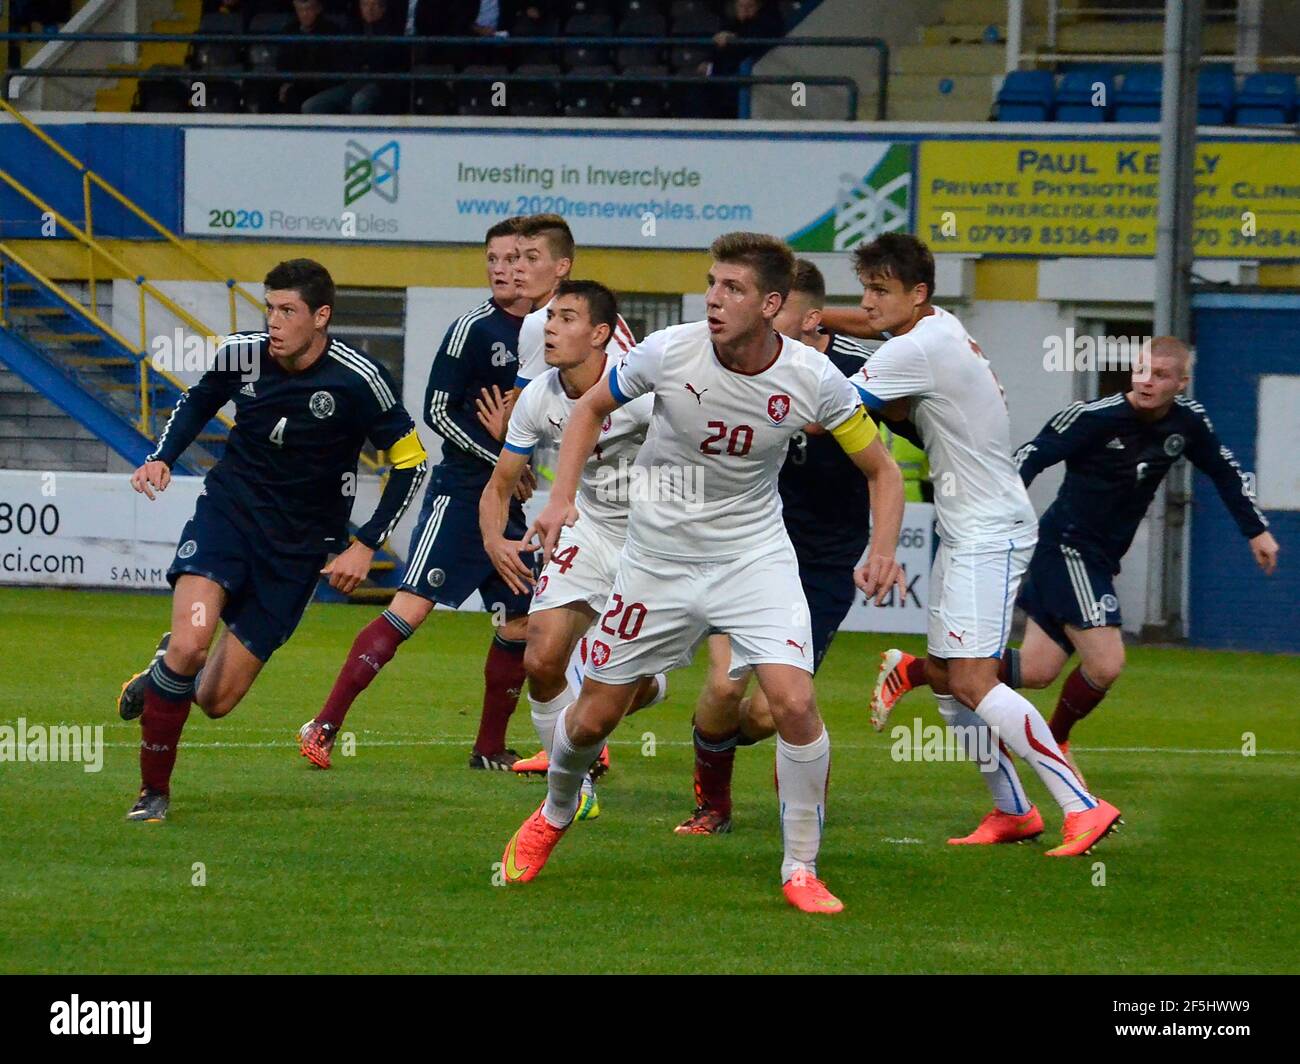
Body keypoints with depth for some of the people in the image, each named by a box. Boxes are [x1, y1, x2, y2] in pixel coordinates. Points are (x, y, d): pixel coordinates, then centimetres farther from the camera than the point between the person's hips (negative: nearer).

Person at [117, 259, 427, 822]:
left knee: (216, 699, -2)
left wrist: (364, 546, -9)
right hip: (227, 510, 1)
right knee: (190, 643, -26)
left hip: (297, 546, -1)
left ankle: (162, 678, 35)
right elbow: (198, 401, 17)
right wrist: (162, 457, 0)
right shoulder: (241, 354, -6)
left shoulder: (357, 380, -15)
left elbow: (410, 461, -4)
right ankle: (154, 789, -6)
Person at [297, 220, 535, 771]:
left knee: (519, 627, 5)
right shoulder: (474, 328, -9)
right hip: (459, 492, -7)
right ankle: (324, 726, -15)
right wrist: (500, 460, -13)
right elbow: (437, 411, -10)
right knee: (409, 608, -16)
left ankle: (490, 749, 19)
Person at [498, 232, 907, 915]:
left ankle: (801, 870, -3)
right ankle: (553, 816, 41)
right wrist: (562, 497, -9)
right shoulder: (669, 352, -16)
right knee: (595, 714, 8)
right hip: (659, 553, 1)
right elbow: (590, 408, 3)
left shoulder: (814, 380, -16)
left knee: (794, 701, -21)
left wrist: (881, 551, -19)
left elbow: (880, 469, -2)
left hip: (754, 556, -1)